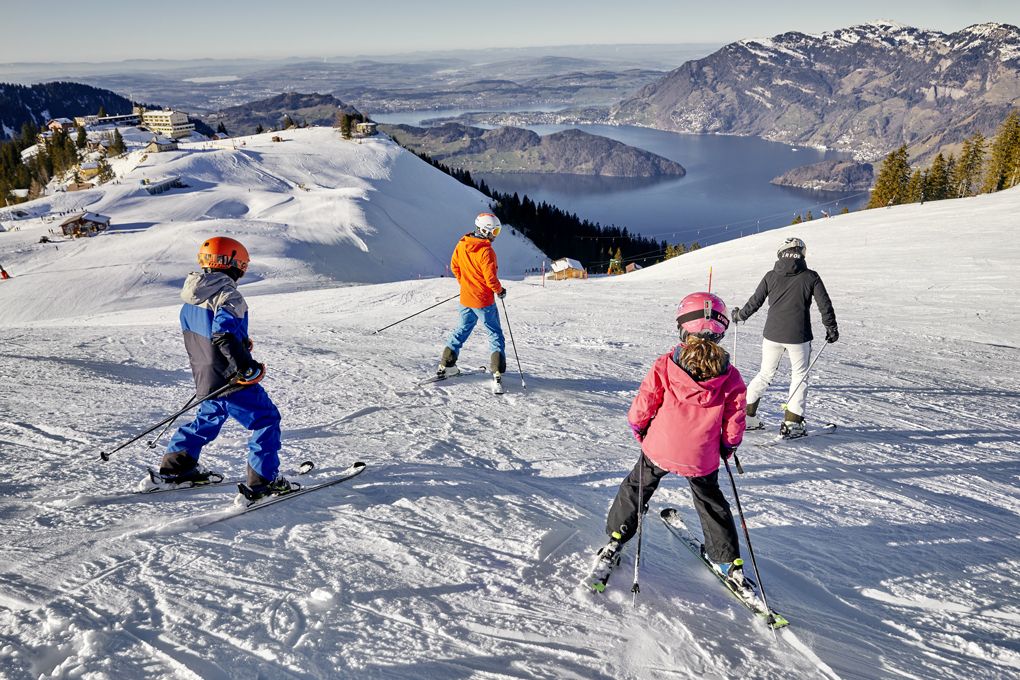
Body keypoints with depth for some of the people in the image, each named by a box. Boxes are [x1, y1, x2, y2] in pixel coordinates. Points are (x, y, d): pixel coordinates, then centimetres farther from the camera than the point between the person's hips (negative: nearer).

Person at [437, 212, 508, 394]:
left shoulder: (461, 245, 0)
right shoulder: (486, 251, -21)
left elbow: (454, 266, 11)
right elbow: (491, 278, -20)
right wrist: (500, 290, -2)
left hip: (465, 298, 6)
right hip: (483, 301, -6)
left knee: (462, 330, 22)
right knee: (495, 334, 4)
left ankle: (445, 366, 25)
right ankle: (497, 375, -3)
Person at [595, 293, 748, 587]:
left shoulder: (664, 366, -16)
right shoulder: (730, 377, -11)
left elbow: (643, 404, -10)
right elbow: (734, 424, -3)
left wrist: (638, 427, 11)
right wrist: (727, 447, 16)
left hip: (660, 448, -1)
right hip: (703, 458, 2)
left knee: (637, 486, 24)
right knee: (711, 502, 25)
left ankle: (615, 539, 29)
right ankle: (729, 561, 29)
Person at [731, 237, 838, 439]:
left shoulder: (771, 276, 1)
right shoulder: (811, 277, -4)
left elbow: (755, 302, 6)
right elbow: (825, 305, 0)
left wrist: (739, 315, 24)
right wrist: (831, 328, 13)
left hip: (772, 334, 3)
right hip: (798, 336, -3)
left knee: (765, 374, 17)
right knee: (799, 377, 11)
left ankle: (746, 414, 17)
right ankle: (791, 423, 7)